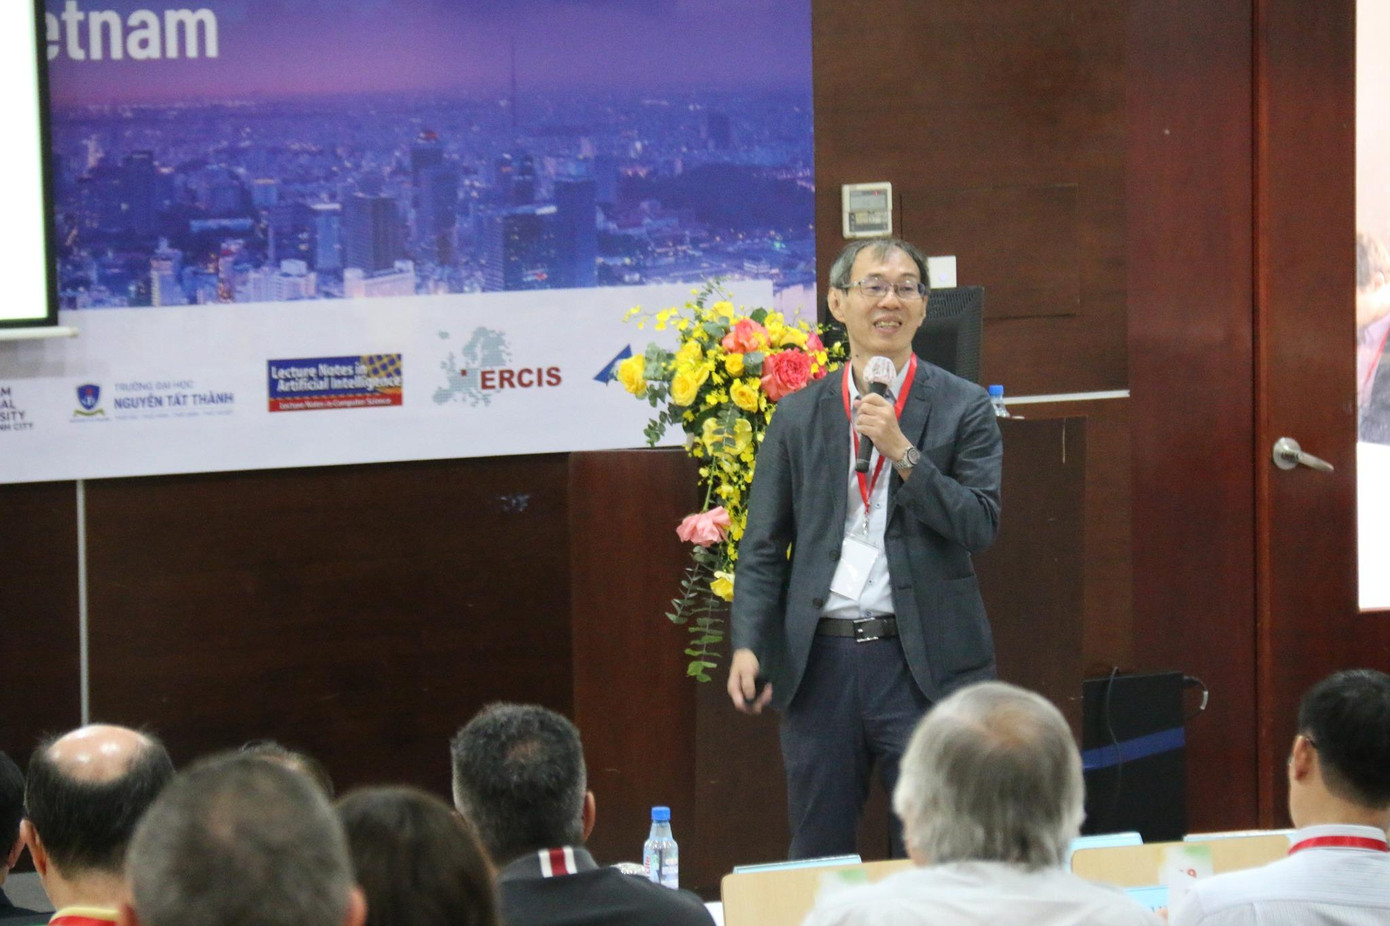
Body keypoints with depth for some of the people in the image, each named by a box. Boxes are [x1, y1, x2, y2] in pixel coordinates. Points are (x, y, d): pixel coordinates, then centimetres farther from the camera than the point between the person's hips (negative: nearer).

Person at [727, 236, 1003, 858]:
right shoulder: (798, 416, 10)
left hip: (923, 661, -2)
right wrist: (748, 645, -4)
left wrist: (901, 451, -15)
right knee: (817, 858, 7)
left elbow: (981, 525, -7)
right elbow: (763, 545, 9)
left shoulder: (962, 408, 4)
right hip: (819, 661, 2)